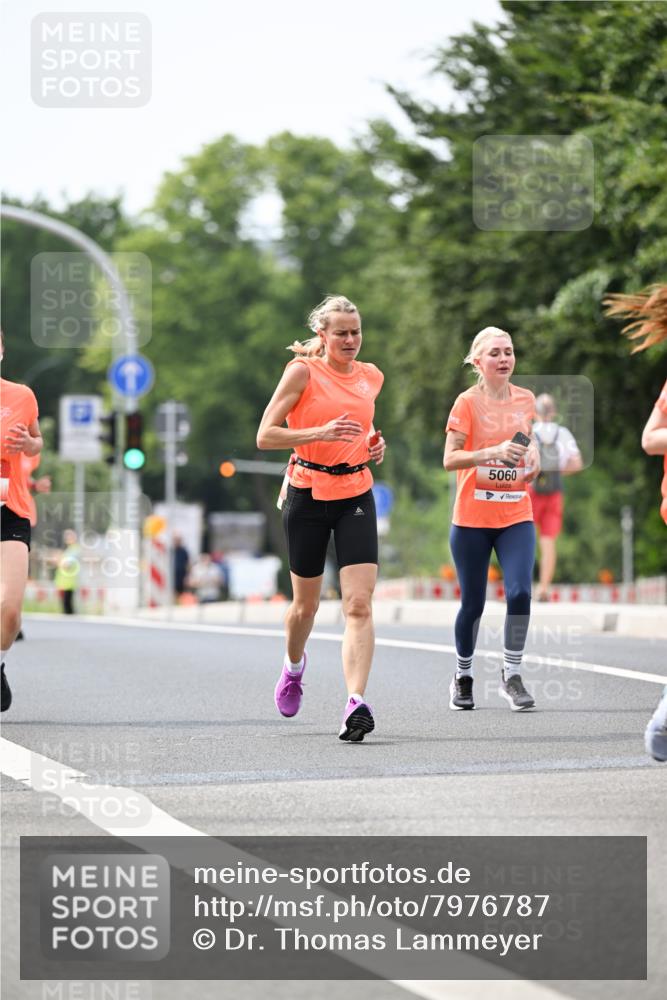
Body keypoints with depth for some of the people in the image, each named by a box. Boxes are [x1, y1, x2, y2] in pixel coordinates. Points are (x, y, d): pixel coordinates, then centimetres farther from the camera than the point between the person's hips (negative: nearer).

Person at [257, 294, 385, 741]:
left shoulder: (372, 376, 8)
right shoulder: (303, 371, -7)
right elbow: (265, 436, -11)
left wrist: (375, 445, 7)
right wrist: (320, 433, -23)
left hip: (356, 496, 3)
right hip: (308, 495, -3)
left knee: (360, 603, -14)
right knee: (306, 603, 11)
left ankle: (357, 704, -22)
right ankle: (294, 666, 44)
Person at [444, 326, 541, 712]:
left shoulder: (526, 399, 6)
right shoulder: (468, 402, -6)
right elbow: (450, 459, -12)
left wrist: (533, 455, 4)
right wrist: (494, 452, -24)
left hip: (516, 515, 3)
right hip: (472, 518, -3)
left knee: (520, 592, -14)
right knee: (473, 603, 4)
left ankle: (512, 676, 0)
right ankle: (463, 677, 25)